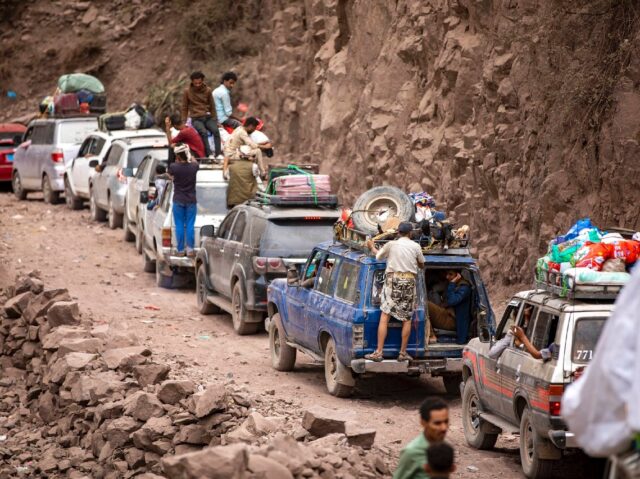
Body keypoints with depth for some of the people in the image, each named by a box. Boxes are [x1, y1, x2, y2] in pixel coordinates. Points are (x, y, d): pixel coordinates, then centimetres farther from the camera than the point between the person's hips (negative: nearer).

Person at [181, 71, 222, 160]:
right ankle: (209, 155, -40)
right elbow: (184, 108, 9)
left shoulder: (208, 90, 6)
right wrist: (184, 122, 6)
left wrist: (214, 120, 16)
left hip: (207, 117, 2)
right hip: (196, 119, -2)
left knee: (216, 131, -28)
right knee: (203, 132, -33)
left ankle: (219, 154, -34)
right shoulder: (187, 91, 1)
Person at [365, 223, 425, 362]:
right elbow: (421, 265, 17)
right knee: (407, 319, 9)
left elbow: (378, 255, 18)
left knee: (384, 317, -3)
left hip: (393, 280, -1)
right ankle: (403, 353, 9)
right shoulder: (415, 246, 5)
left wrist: (372, 247, 39)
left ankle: (378, 352, -9)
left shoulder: (391, 245, 2)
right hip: (409, 282, 1)